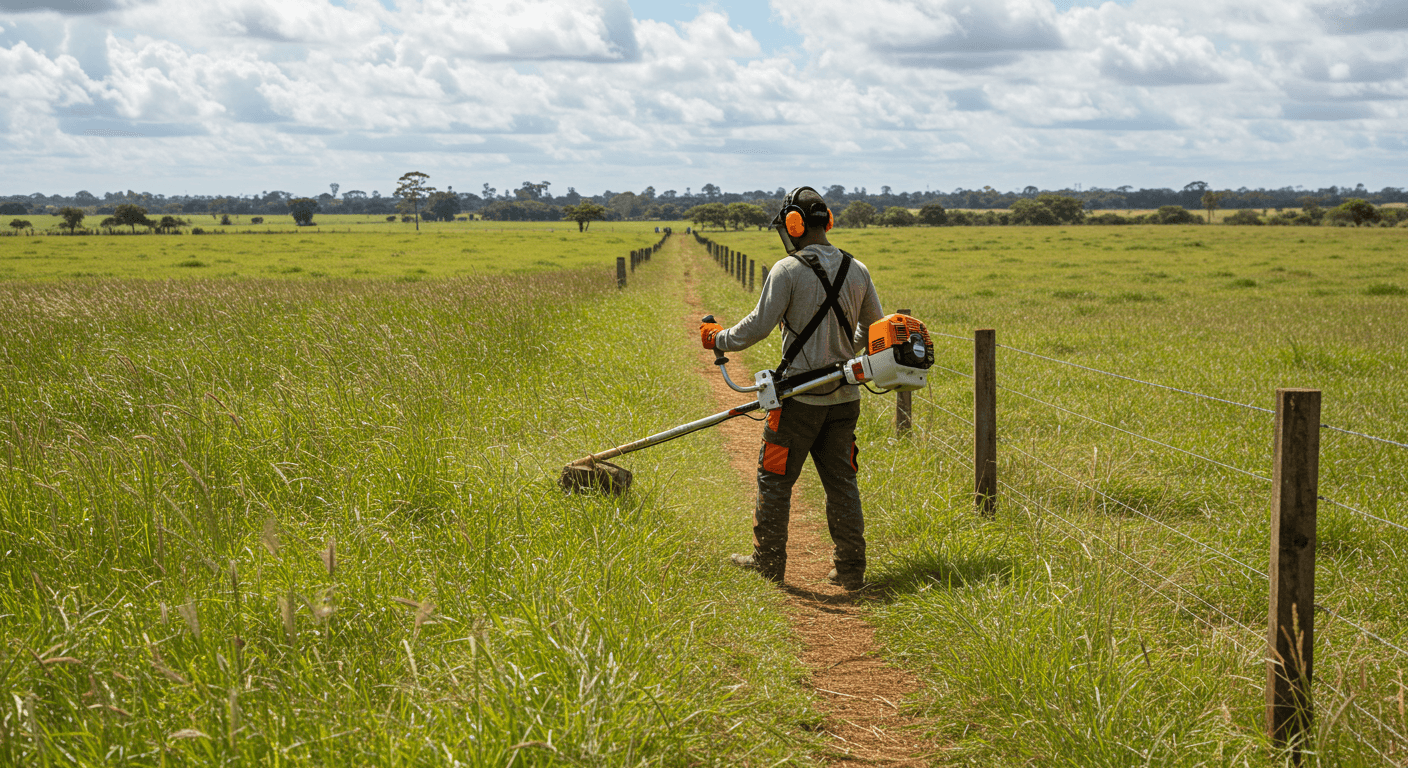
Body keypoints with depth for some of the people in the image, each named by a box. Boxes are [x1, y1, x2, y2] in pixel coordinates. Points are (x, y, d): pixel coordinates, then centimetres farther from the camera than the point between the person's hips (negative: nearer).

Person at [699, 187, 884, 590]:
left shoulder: (788, 270, -12)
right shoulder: (857, 270, 6)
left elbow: (759, 325, -15)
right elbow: (875, 327, 17)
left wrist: (719, 339, 1)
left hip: (800, 395, -5)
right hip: (844, 395, 5)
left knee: (775, 480, 8)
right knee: (841, 481, 12)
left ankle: (768, 562, 16)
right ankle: (851, 568, 12)